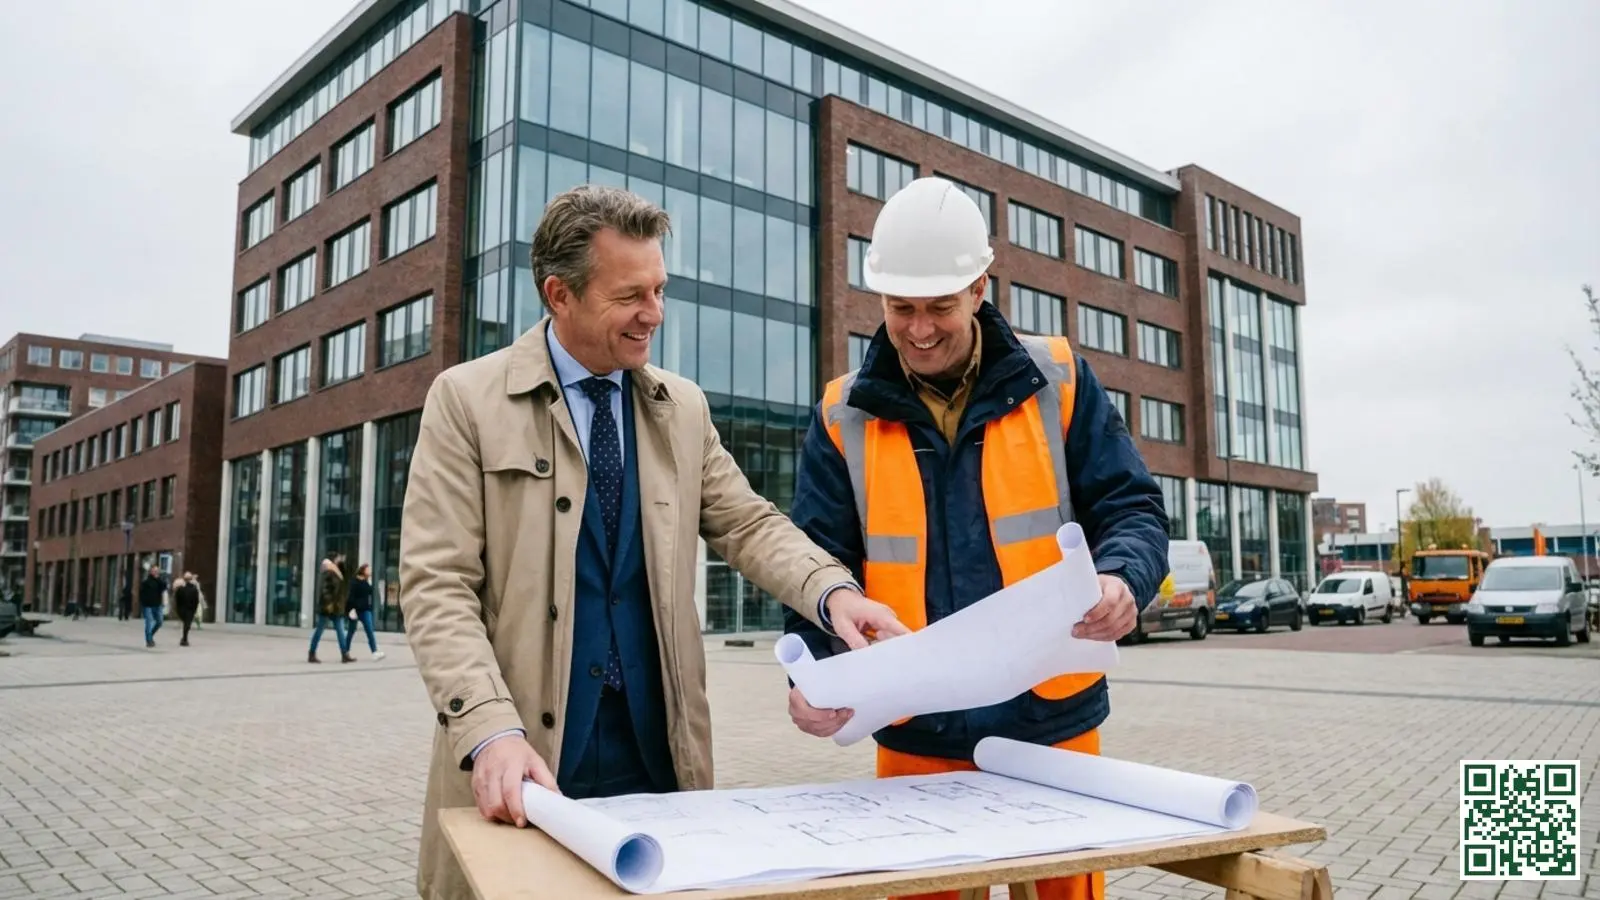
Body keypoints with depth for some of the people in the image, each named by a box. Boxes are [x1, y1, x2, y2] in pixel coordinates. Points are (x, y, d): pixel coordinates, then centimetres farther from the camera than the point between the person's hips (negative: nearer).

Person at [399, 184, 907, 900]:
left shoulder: (683, 407, 9)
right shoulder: (467, 399, -3)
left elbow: (748, 525, 8)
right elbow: (438, 587, -9)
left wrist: (832, 591, -13)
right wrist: (491, 734, -23)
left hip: (659, 755, 3)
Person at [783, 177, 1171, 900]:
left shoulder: (1056, 381, 0)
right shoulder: (846, 415, 1)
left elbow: (1130, 506, 0)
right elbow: (819, 561, 0)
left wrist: (1122, 578, -23)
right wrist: (811, 667, -18)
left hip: (1052, 724, 0)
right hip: (918, 737, 1)